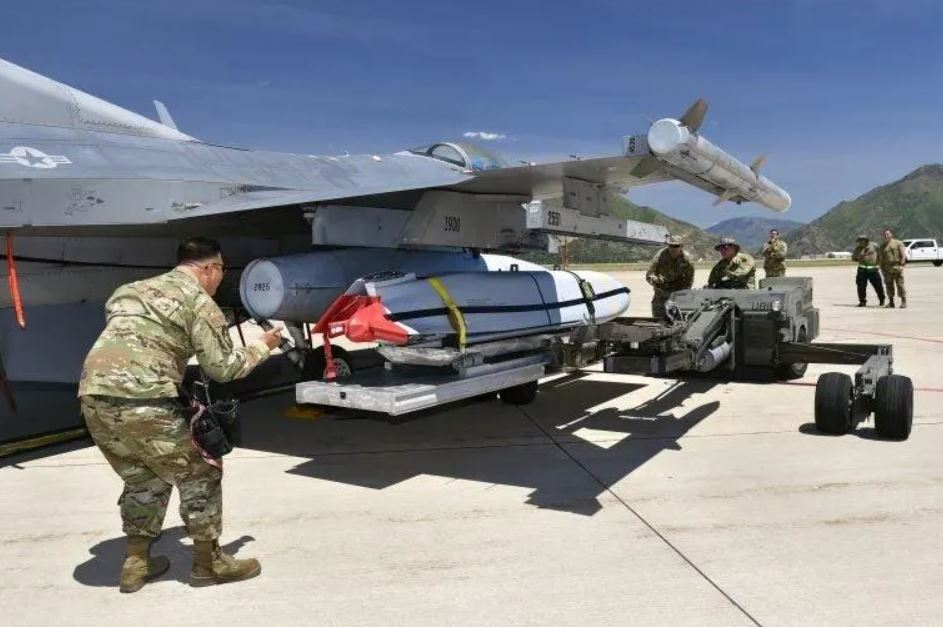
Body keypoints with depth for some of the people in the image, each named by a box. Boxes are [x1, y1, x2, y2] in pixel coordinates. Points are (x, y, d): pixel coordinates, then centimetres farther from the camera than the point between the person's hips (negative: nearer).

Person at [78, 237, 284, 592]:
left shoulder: (131, 291, 26)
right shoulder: (198, 300, 2)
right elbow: (222, 367, 1)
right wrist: (262, 347, 16)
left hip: (93, 397, 8)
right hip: (142, 403, -8)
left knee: (143, 480, 26)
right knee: (199, 476, 10)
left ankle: (136, 563, 30)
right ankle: (208, 563, 20)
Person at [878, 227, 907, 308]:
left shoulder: (898, 243, 4)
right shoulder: (882, 246, 16)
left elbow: (904, 255, -2)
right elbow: (881, 258, 17)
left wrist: (901, 264, -12)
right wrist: (882, 269, 9)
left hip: (897, 267, -4)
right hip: (887, 269, 4)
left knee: (900, 284, -8)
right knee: (889, 285, 5)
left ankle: (903, 302, -7)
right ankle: (891, 302, 12)